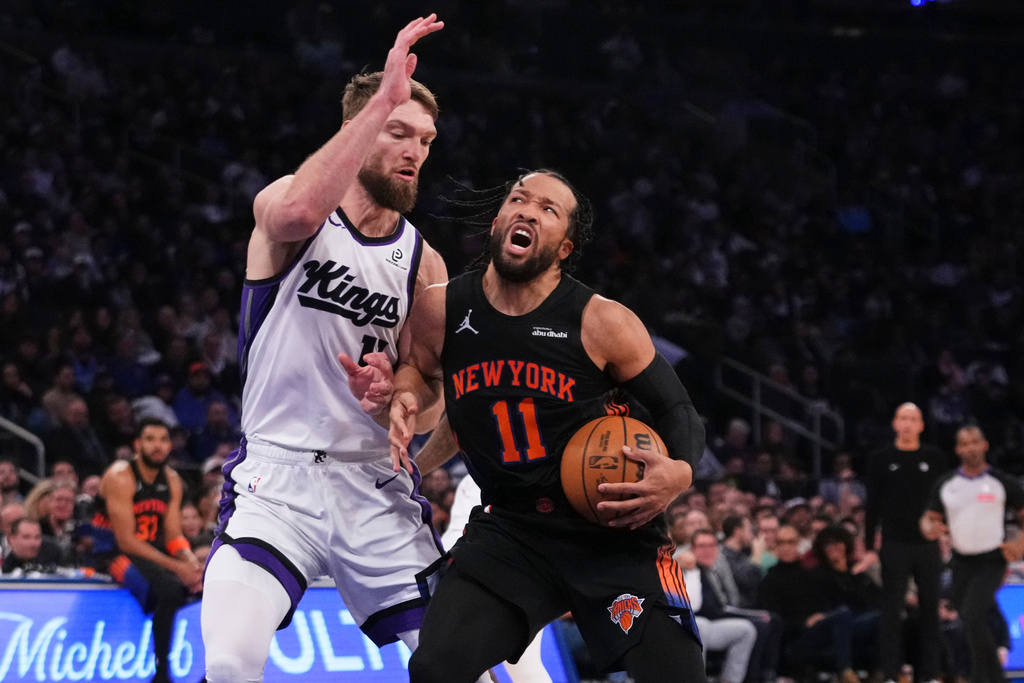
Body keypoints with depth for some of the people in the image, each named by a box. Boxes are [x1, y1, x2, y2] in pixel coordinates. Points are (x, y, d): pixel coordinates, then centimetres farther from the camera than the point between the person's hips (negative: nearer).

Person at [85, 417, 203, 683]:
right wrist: (175, 567, -26)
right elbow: (126, 541, -21)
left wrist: (192, 562, -18)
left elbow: (173, 536, 5)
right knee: (170, 589, -35)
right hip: (115, 553, -7)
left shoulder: (172, 481, 7)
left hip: (153, 551, 7)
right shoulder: (120, 477, -16)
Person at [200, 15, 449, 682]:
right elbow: (297, 212, -30)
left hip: (376, 481, 4)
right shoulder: (285, 207, -2)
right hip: (277, 472, -4)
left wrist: (394, 396, -14)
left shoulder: (425, 264, 10)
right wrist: (385, 97, -29)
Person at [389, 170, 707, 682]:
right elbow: (420, 368, 21)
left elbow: (676, 410, -3)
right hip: (509, 531, 2)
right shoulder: (440, 312, -3)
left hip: (614, 530, -2)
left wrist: (681, 472, -24)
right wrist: (406, 399, -2)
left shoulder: (602, 323, -12)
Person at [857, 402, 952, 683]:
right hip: (894, 546, -1)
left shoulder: (936, 458, 4)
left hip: (928, 545, 1)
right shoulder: (881, 459, 3)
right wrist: (869, 548, 0)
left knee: (930, 611, 3)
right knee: (891, 612, -1)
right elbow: (872, 505, 4)